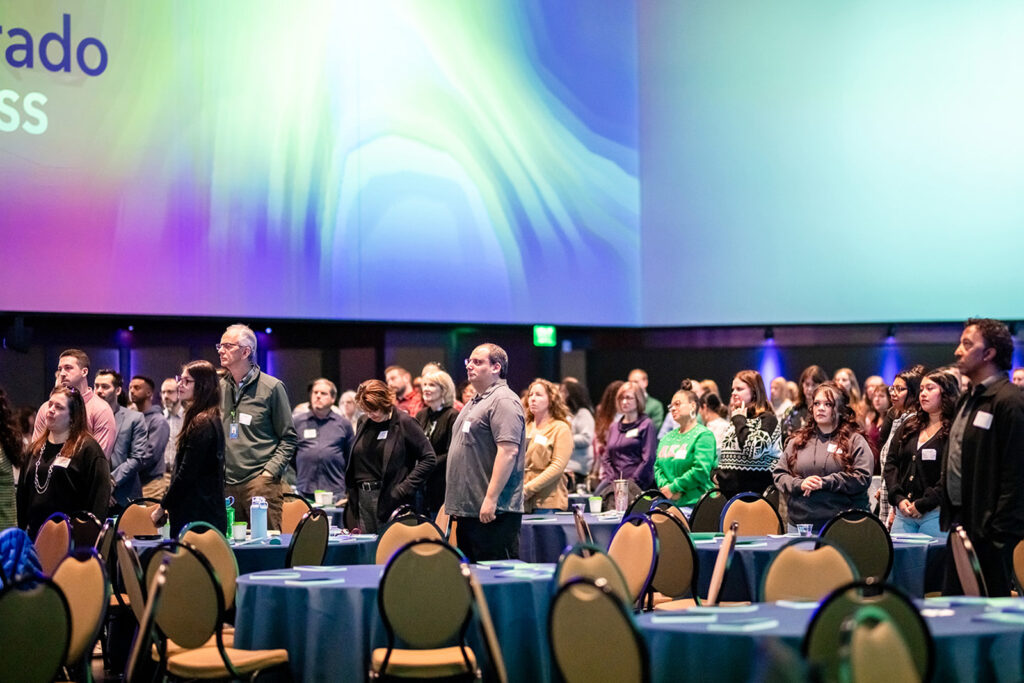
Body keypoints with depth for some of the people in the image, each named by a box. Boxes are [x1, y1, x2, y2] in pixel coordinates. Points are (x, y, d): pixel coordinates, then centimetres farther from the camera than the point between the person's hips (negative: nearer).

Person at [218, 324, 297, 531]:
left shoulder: (272, 387, -1)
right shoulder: (219, 388, 12)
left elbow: (288, 438, 0)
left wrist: (269, 473, -10)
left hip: (260, 483, -5)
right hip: (227, 485, 5)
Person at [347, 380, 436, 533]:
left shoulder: (405, 423, -6)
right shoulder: (365, 425, 13)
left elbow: (428, 459, -9)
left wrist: (405, 488, -14)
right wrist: (352, 492, 11)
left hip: (390, 499, -6)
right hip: (363, 498, 6)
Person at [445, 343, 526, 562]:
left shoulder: (503, 401, -12)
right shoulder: (476, 402, 21)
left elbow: (509, 451, -21)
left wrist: (491, 499, -24)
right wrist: (456, 503, 21)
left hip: (492, 512, -10)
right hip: (468, 510, 10)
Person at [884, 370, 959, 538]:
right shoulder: (909, 426, 16)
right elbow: (891, 463, 13)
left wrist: (922, 505, -14)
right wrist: (898, 498, -1)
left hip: (935, 513, -6)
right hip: (903, 513, 6)